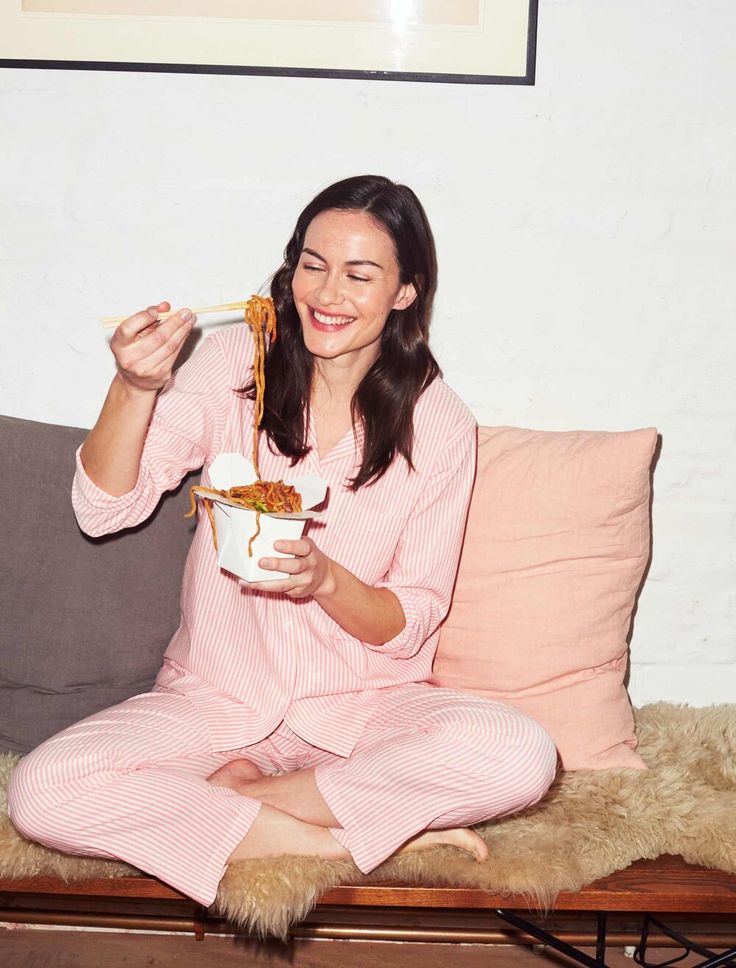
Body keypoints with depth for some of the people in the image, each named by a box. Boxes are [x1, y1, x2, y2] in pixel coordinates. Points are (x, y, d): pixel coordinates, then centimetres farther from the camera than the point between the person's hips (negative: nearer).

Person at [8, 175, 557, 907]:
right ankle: (344, 840, -16)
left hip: (363, 703, 0)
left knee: (519, 757, -29)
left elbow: (409, 625, -3)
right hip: (217, 697, 1)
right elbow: (104, 509, -9)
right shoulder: (234, 366, -4)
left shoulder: (439, 428, -6)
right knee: (40, 792, -25)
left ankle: (234, 792, -12)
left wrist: (324, 578, -24)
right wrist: (135, 390, -28)